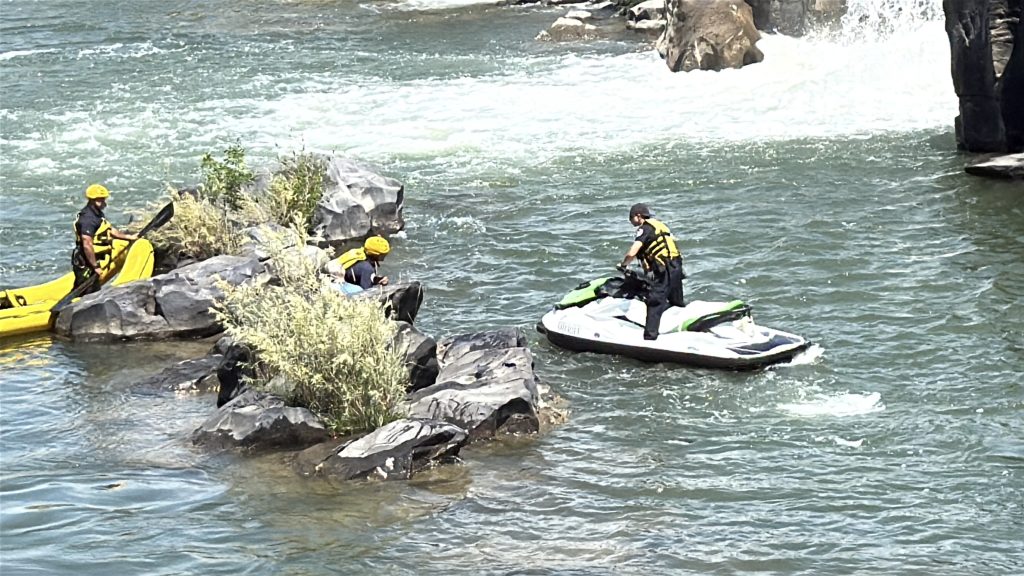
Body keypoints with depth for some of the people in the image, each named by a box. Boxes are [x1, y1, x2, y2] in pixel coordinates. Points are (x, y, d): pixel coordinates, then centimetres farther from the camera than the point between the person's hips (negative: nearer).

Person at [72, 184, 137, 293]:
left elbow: (109, 230, 25)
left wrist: (128, 237, 21)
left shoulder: (97, 214, 11)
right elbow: (87, 245, -28)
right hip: (87, 264, -11)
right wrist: (95, 267, -25)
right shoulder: (88, 219, -23)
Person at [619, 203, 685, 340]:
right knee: (677, 303, 21)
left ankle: (650, 337, -20)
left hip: (664, 271, -9)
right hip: (677, 267, 9)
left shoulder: (644, 229, -6)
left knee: (655, 304, -13)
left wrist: (623, 265, 2)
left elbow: (632, 253, -16)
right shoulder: (659, 225, 21)